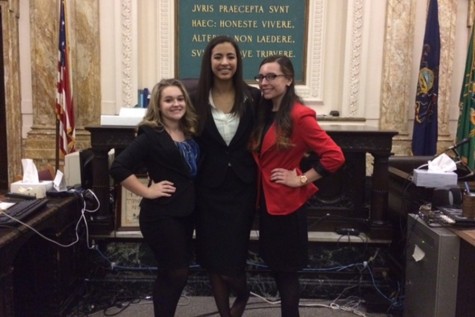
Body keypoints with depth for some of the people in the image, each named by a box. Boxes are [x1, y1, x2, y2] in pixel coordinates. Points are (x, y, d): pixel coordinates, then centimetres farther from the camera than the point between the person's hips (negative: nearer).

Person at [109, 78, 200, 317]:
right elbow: (118, 168, -22)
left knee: (174, 273, 18)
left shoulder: (190, 132, 7)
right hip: (162, 215, -7)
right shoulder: (151, 135, -14)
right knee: (175, 274, 2)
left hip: (186, 213, 7)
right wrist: (147, 192, -19)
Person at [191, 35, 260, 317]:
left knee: (233, 257, 2)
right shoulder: (197, 99, -3)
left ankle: (242, 294, 38)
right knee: (212, 258, 8)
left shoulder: (253, 97, -4)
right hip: (210, 188, 1)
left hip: (242, 186, -1)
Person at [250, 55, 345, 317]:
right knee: (275, 265, 18)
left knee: (286, 269, 6)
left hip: (287, 202, -8)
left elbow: (334, 156, -23)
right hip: (267, 200, 8)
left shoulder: (299, 115, -17)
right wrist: (259, 190, 4)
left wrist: (302, 179, -18)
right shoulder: (263, 113, 8)